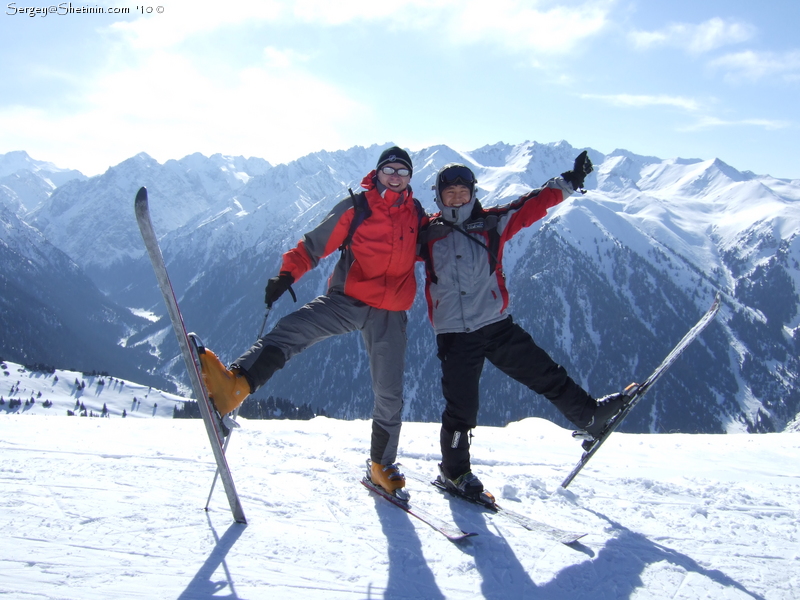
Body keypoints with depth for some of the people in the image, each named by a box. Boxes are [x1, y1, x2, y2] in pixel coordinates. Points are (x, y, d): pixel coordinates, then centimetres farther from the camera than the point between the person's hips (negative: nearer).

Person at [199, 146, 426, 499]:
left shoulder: (417, 215, 9)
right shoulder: (355, 208, 0)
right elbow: (315, 245, 0)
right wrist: (287, 274, -13)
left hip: (389, 314, 2)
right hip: (347, 299, -2)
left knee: (389, 394, 5)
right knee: (293, 328, -30)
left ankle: (381, 466, 23)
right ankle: (235, 385, -45)